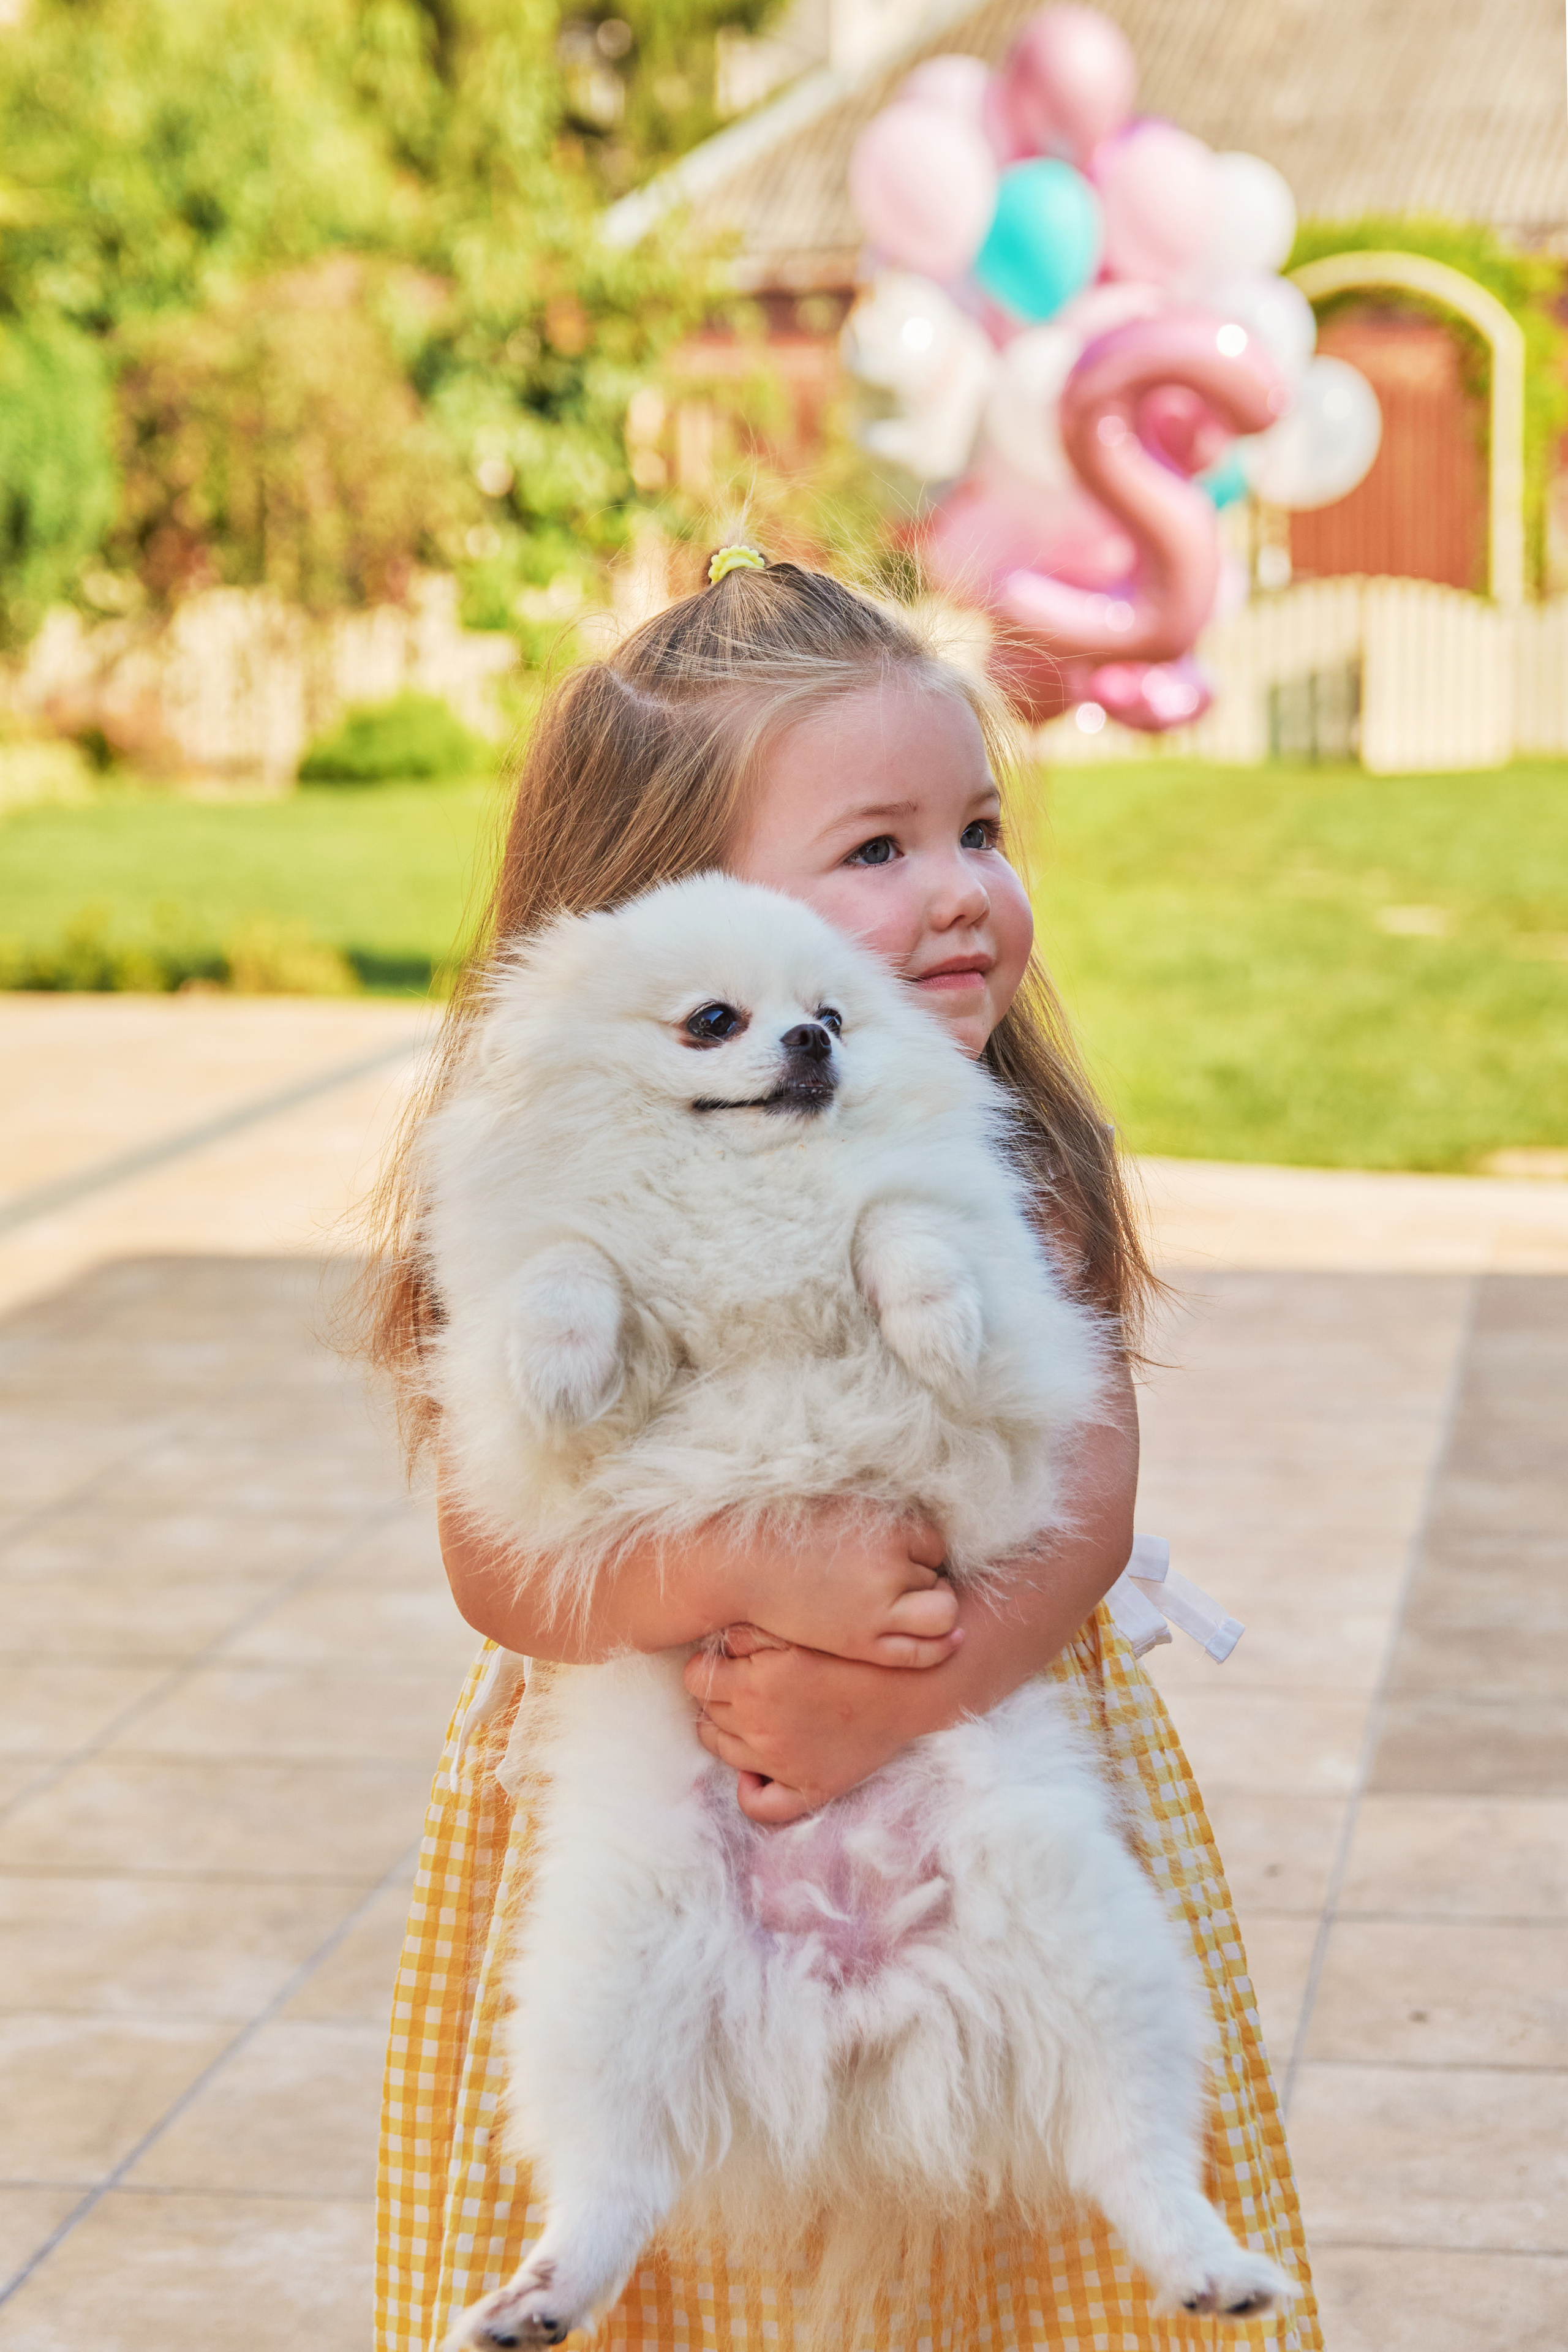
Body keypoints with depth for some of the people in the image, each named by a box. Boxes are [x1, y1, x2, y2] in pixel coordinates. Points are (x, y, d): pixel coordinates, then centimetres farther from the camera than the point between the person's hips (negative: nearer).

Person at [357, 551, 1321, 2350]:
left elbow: (1085, 1499, -12)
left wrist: (894, 1696, -27)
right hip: (644, 1839, -1)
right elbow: (493, 1562, -13)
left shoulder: (1023, 1167, -6)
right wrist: (744, 1573, -30)